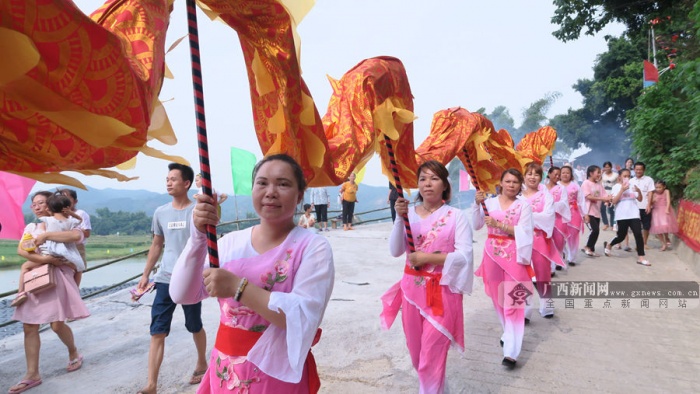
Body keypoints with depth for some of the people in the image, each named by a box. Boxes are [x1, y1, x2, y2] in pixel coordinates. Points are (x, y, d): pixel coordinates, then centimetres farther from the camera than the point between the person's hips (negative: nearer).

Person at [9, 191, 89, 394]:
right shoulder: (31, 227, 12)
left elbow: (77, 235, -26)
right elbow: (21, 250, -5)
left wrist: (45, 235, -23)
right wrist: (43, 259, -20)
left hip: (57, 277, -5)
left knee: (57, 324, -5)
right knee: (30, 327, 2)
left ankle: (74, 353, 24)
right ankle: (32, 374, 10)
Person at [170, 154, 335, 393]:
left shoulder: (313, 247, -12)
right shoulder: (231, 242, 1)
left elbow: (304, 318, -22)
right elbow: (182, 294, -5)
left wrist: (238, 287, -27)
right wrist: (198, 236, -17)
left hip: (277, 374, -4)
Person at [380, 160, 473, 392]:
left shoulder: (456, 216, -8)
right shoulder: (409, 213, 2)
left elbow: (465, 255, -13)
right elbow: (395, 251, -6)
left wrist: (428, 257, -19)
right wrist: (400, 219, -17)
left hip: (441, 291, -4)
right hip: (412, 289, 5)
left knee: (432, 355, 1)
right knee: (416, 351, 20)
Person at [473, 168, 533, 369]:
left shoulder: (524, 204, -2)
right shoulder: (489, 202, 4)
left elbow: (523, 231, -11)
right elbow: (476, 226, -1)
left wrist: (498, 224, -18)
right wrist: (477, 204, -12)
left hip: (513, 255, -3)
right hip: (493, 253, 3)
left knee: (513, 300, -7)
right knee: (498, 297, 15)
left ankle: (511, 351, -6)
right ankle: (508, 333, 37)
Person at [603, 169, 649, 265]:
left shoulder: (632, 186, 8)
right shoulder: (616, 187, -2)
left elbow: (640, 199, 8)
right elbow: (614, 201, -13)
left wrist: (639, 191, -12)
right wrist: (622, 189, -20)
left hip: (634, 215, 3)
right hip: (622, 216, -3)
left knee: (638, 234, -7)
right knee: (621, 236, 6)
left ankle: (641, 257, -3)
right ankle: (608, 245, 34)